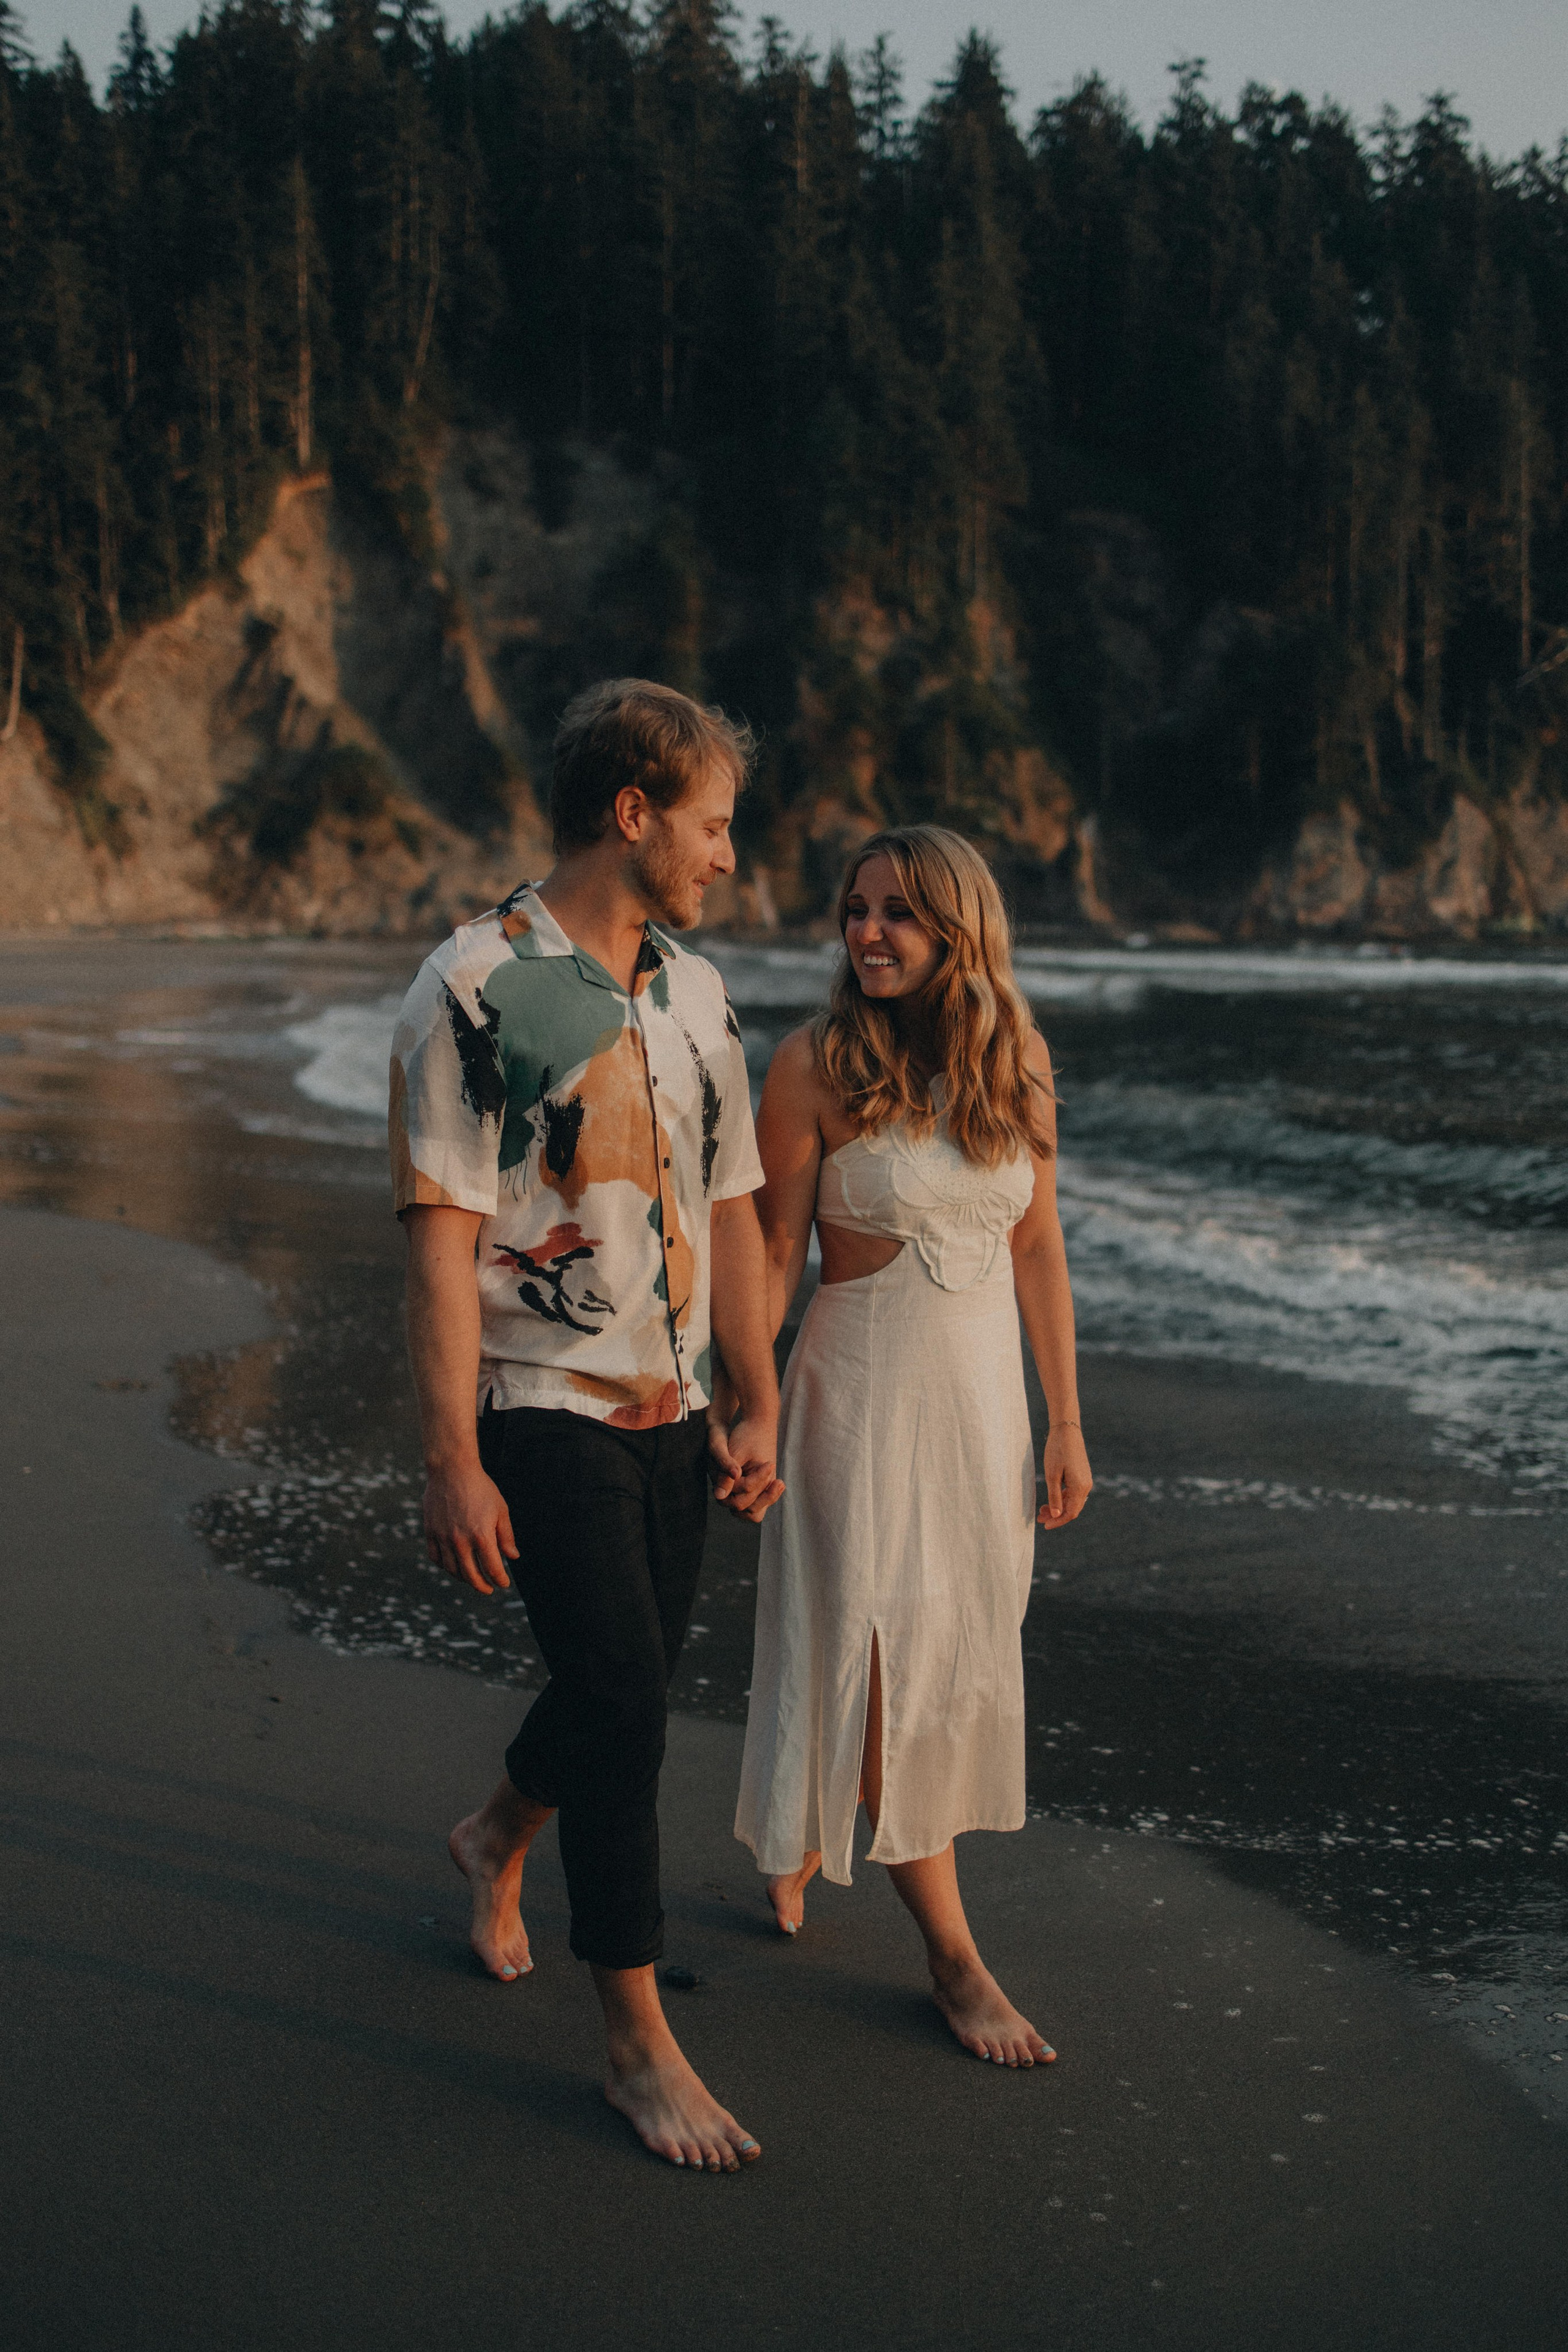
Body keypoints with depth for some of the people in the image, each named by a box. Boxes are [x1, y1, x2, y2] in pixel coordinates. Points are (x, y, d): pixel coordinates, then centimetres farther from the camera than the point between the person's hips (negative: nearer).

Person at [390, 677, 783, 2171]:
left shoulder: (695, 992, 10)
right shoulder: (475, 990, -13)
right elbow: (441, 1234, -15)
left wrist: (756, 1408, 13)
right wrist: (451, 1461, -17)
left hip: (667, 1414, 7)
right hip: (542, 1413, -7)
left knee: (625, 1683, 16)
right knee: (622, 1699, -10)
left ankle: (496, 1840, 47)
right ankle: (639, 2044, 2)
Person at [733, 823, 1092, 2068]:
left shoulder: (1016, 1062, 2)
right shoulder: (818, 1065, -10)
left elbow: (1037, 1246, 7)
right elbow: (773, 1255, -6)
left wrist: (1065, 1422, 6)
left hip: (984, 1393, 5)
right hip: (860, 1393, -5)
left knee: (963, 1659, 12)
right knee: (888, 1661, -2)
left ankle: (803, 1838, 38)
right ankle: (955, 1957, 11)